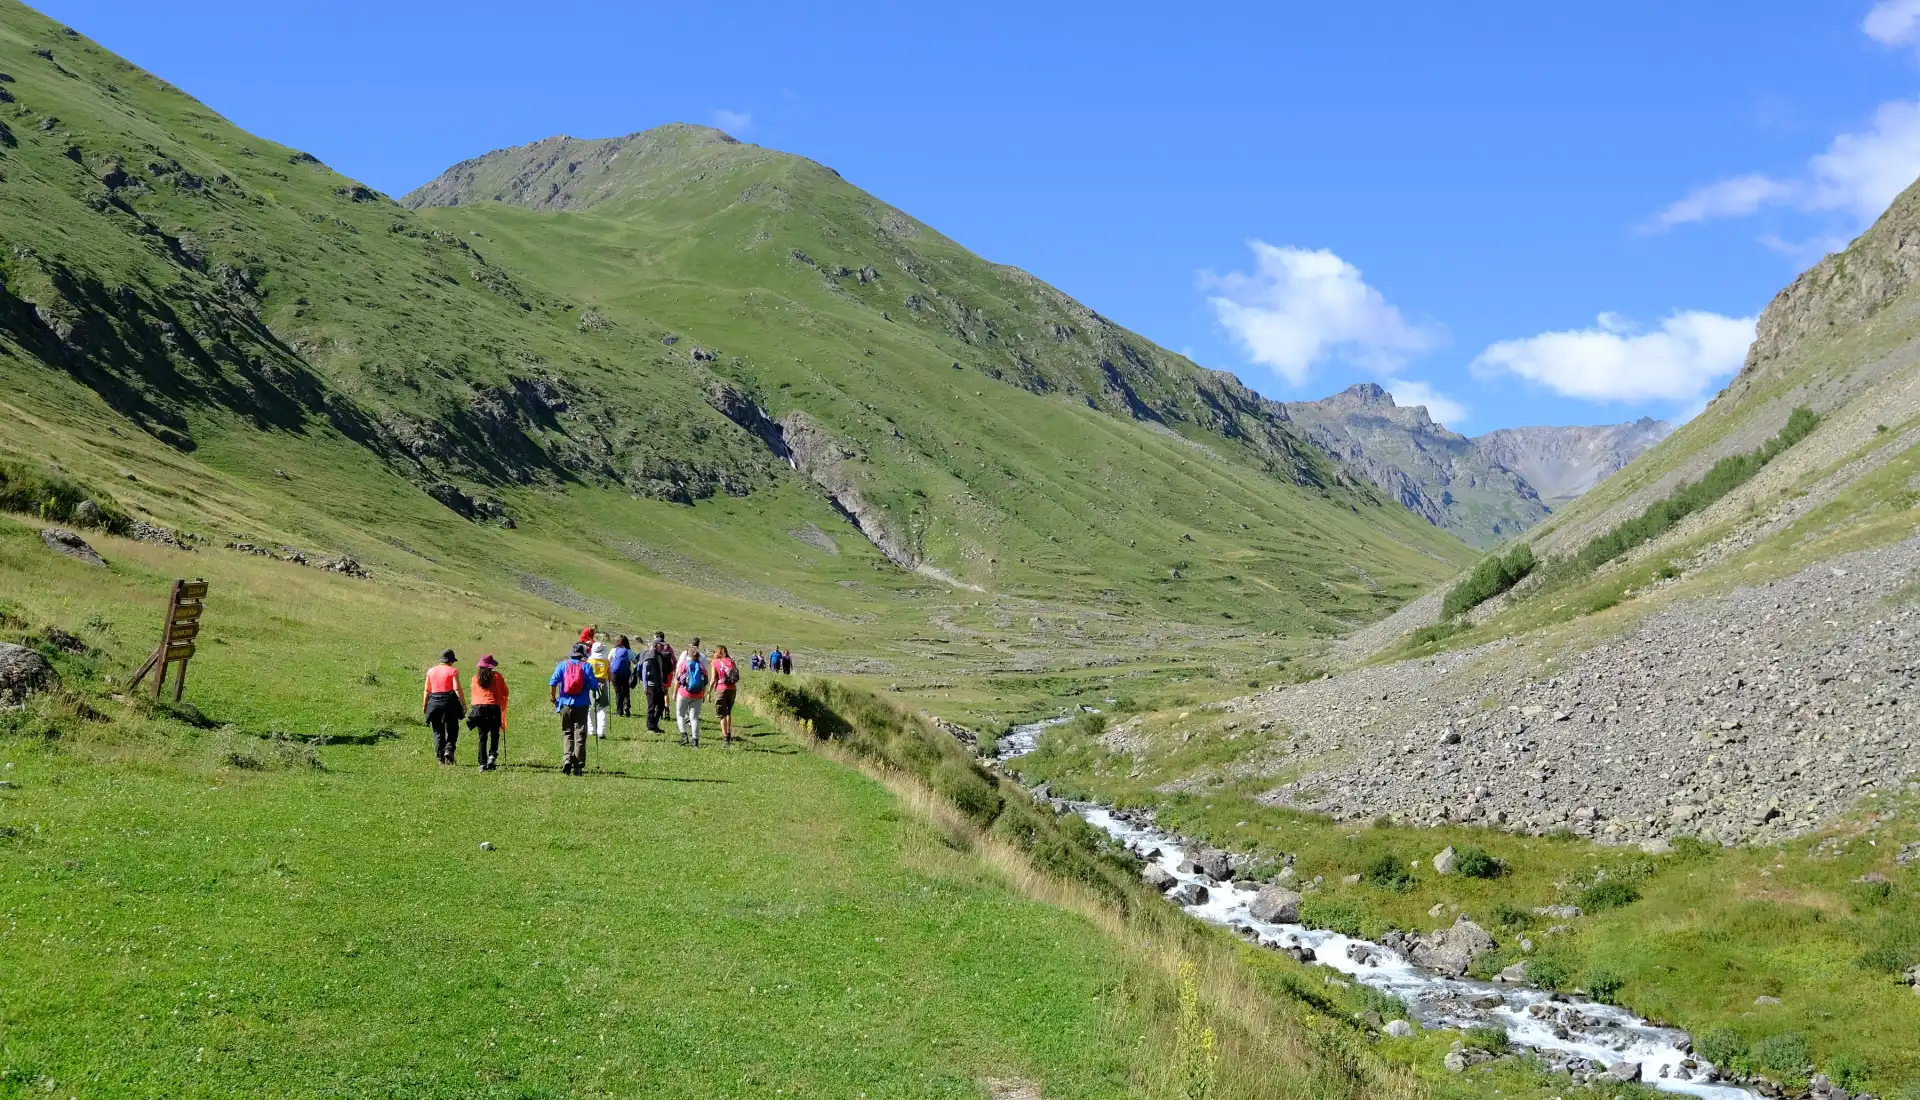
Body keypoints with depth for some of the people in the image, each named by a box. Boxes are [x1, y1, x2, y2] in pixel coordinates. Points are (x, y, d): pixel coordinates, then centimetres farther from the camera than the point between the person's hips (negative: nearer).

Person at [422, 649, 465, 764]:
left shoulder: (431, 671, 8)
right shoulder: (452, 671, -5)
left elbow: (427, 690, 9)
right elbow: (457, 689, -11)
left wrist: (424, 705, 16)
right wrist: (463, 703, -7)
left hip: (434, 703, 4)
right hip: (449, 702, -3)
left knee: (438, 732, 10)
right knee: (452, 730, 8)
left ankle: (441, 758, 7)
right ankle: (449, 750, -14)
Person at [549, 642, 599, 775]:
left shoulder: (562, 665, 3)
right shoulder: (587, 666, -2)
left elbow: (552, 683, -5)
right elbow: (594, 686, -5)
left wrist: (553, 698, 7)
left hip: (565, 704, 1)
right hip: (581, 705, -1)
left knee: (567, 733, 13)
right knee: (580, 734, 5)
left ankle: (567, 758, -9)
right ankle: (578, 765, 4)